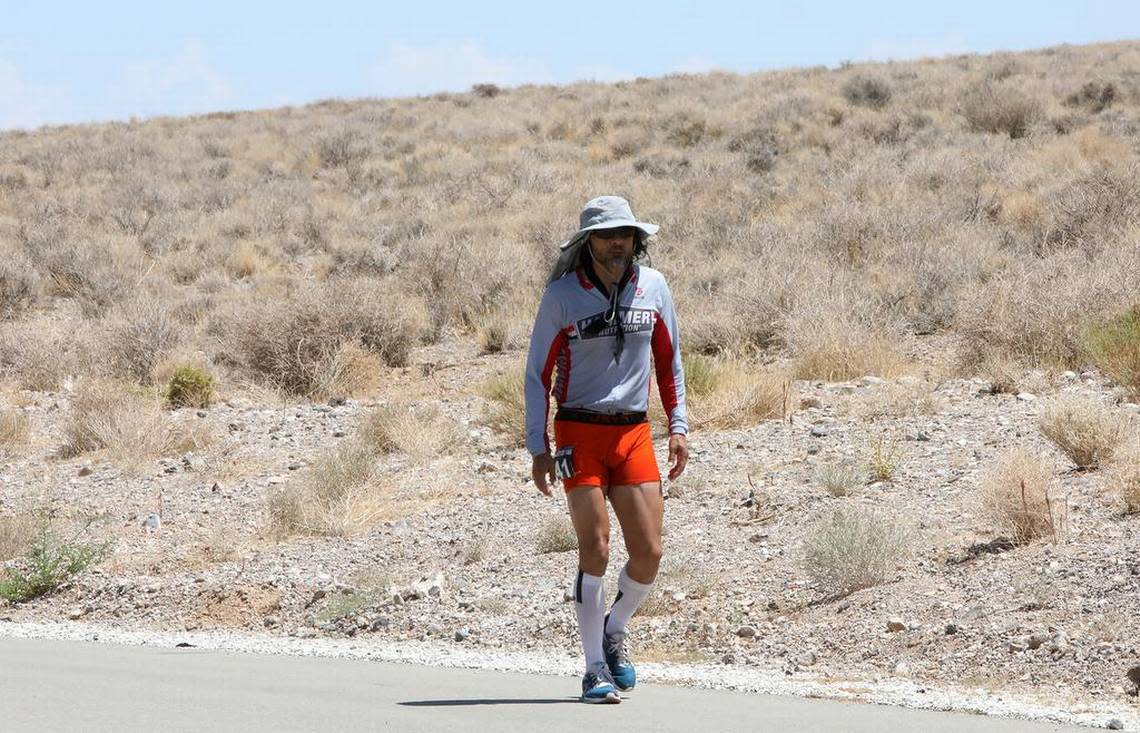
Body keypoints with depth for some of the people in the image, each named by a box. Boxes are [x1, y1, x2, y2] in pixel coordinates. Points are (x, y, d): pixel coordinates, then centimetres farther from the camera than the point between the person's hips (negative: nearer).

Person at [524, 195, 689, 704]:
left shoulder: (652, 286, 3)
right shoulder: (562, 294, -6)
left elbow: (668, 357, 15)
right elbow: (538, 373, -1)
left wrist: (678, 426, 9)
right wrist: (538, 448, -6)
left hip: (633, 433, 3)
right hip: (579, 432, -3)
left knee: (648, 553, -3)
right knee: (595, 548, -11)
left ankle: (614, 632, 25)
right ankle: (595, 670, -2)